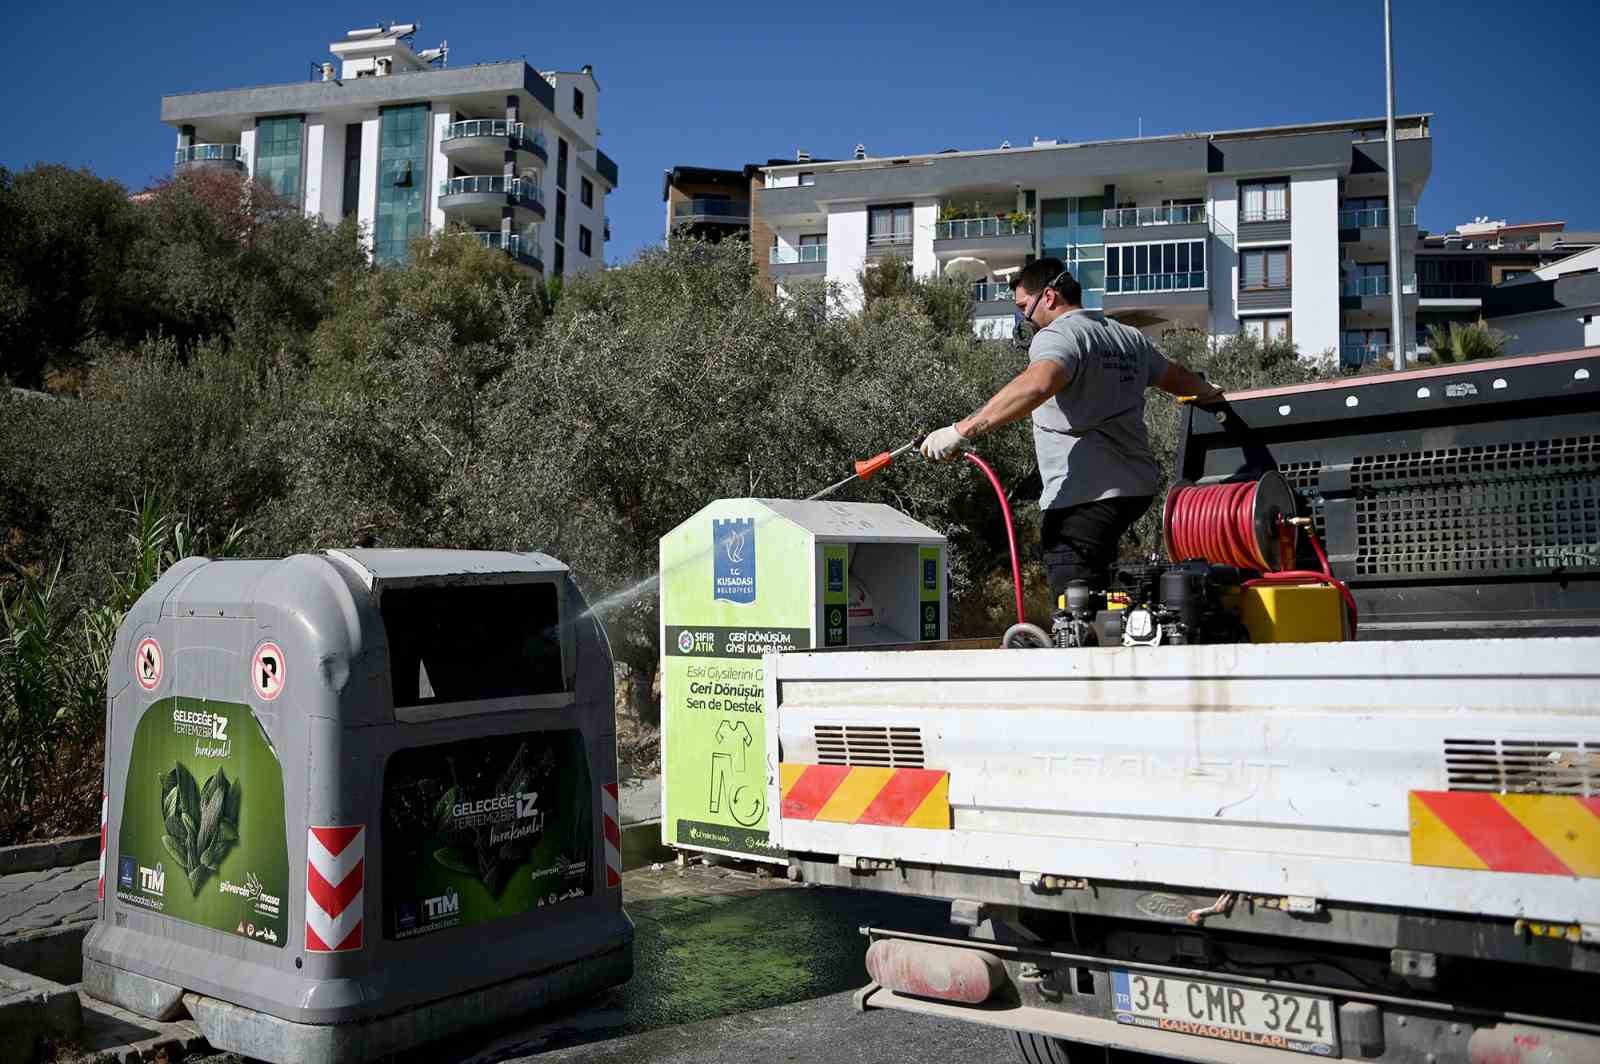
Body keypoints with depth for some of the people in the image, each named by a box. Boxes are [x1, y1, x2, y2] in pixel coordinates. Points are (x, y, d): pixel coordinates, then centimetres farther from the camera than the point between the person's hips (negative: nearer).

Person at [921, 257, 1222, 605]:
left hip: (1084, 497, -10)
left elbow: (1036, 385, -29)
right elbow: (1176, 377, 35)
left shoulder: (1057, 336, -8)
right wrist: (1207, 392, 58)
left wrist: (962, 430, -33)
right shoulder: (1129, 337, 20)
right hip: (1136, 488, 10)